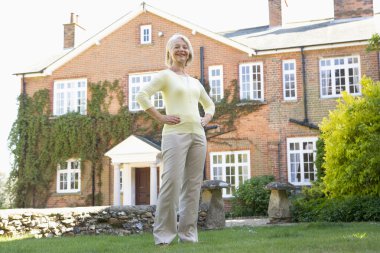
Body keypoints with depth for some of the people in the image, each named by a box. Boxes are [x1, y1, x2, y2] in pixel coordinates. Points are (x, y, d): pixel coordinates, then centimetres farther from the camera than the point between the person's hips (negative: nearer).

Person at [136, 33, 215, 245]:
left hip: (198, 135, 6)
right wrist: (160, 117, -12)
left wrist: (206, 119, 15)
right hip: (175, 134, -6)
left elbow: (210, 104, 34)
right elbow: (142, 96, -9)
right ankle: (163, 234, -7)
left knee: (193, 185, 4)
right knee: (172, 182, -14)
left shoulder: (195, 82, 21)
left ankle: (188, 234, 9)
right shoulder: (165, 75, 3)